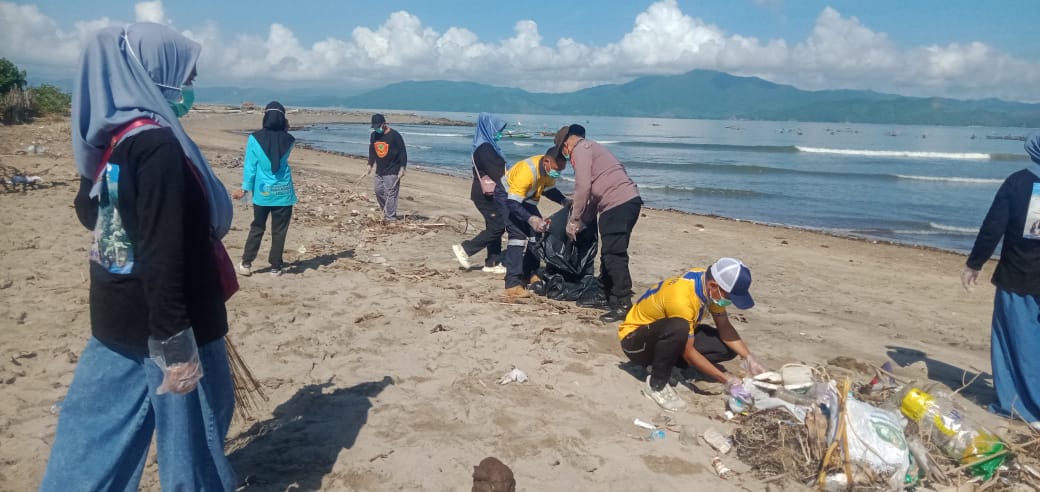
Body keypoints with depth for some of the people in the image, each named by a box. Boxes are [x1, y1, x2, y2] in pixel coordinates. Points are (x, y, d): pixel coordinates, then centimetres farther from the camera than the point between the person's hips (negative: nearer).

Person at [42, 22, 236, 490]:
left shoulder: (110, 137, 5)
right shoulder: (157, 145, -22)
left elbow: (89, 212, 19)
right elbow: (161, 256, -26)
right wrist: (177, 346, -23)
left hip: (117, 316, 8)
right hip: (159, 322, -8)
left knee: (97, 427, 17)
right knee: (193, 425, 10)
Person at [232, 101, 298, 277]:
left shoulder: (255, 138, -6)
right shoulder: (288, 140, -1)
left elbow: (250, 166, -4)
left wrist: (245, 188, 3)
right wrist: (285, 130, 14)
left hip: (262, 191, 0)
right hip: (283, 192, 0)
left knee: (257, 228, 13)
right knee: (279, 231, 6)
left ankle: (246, 263, 14)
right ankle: (276, 266, 10)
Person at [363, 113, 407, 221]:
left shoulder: (395, 135, -12)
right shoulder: (374, 136, 7)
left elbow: (403, 152, -10)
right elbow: (372, 152, 19)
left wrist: (402, 168, -15)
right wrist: (370, 166, 15)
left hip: (392, 171, -7)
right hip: (379, 171, 7)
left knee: (391, 194, -8)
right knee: (379, 192, 10)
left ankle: (390, 218, -5)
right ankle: (386, 212, 25)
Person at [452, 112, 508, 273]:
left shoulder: (487, 146, 14)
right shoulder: (484, 148, -18)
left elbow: (498, 169, 17)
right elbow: (495, 173, -22)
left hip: (489, 194, 10)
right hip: (487, 195, -10)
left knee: (495, 226, 11)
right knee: (498, 226, -8)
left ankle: (492, 263, 16)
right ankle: (465, 249, -1)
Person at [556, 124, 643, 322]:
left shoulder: (581, 149, -3)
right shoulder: (590, 148, 28)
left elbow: (583, 187, -12)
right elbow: (594, 192, 28)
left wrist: (574, 220, -4)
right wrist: (581, 223, 26)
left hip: (619, 204, -10)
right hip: (626, 202, 10)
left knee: (614, 255, -9)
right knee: (608, 253, 18)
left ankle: (623, 305, -7)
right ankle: (607, 297, 28)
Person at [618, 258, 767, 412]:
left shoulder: (710, 281, -12)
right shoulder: (681, 298, -35)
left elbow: (725, 327, -3)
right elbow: (689, 353, -28)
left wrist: (749, 358, -14)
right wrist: (726, 379, -24)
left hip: (667, 336, 8)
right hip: (634, 340, -8)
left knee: (729, 347, -8)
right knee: (678, 328, -40)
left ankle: (666, 362, 3)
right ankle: (656, 384, -19)